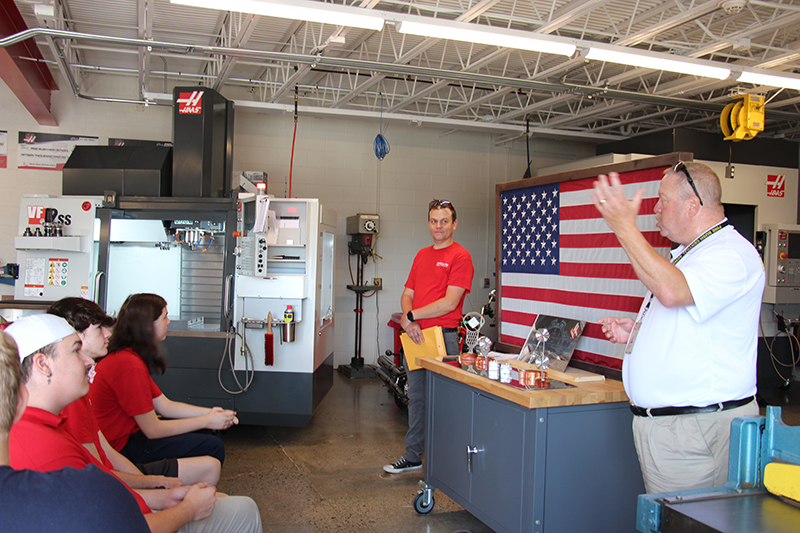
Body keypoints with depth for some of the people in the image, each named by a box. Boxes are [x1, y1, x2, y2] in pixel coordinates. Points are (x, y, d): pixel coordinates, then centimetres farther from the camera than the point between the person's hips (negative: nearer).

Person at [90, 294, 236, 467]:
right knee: (213, 447, -14)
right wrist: (207, 421, -11)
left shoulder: (122, 355, 9)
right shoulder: (130, 365, -25)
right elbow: (153, 430, -20)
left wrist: (209, 413, 1)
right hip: (121, 449, -11)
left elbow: (165, 406, 10)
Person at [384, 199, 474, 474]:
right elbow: (407, 293, 14)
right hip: (415, 336, 7)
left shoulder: (460, 256, -7)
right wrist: (408, 320, -6)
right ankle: (413, 456, 26)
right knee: (416, 397, 14)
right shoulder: (421, 256, 16)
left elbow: (450, 302, -15)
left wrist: (412, 316, -11)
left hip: (443, 337, -7)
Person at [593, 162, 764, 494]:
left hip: (695, 429, -10)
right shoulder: (687, 254, 19)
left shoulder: (732, 254, -15)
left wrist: (624, 228, -29)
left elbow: (672, 292, -35)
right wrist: (637, 332, 14)